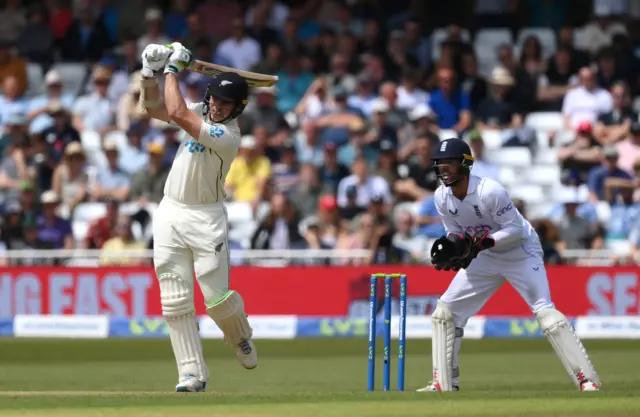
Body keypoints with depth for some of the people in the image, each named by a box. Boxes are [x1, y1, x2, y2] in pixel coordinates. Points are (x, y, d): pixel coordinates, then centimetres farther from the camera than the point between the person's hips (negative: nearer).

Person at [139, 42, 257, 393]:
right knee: (175, 302, -2)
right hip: (170, 215, 6)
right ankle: (193, 374, 0)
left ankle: (241, 338, 27)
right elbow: (154, 108, 10)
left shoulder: (227, 135, -19)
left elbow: (176, 114, -25)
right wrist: (151, 71, -6)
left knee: (217, 297, -6)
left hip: (205, 219, -6)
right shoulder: (201, 112, 6)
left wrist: (173, 69, -14)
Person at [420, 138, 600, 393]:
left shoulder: (490, 191, -28)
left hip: (521, 253, -7)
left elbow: (516, 230, -23)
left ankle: (588, 381, -20)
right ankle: (444, 384, 11)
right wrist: (452, 246, -19)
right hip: (485, 257, 7)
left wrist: (482, 242, -35)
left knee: (545, 311, -20)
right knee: (445, 310, 2)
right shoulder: (442, 197, -8)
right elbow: (455, 233, 4)